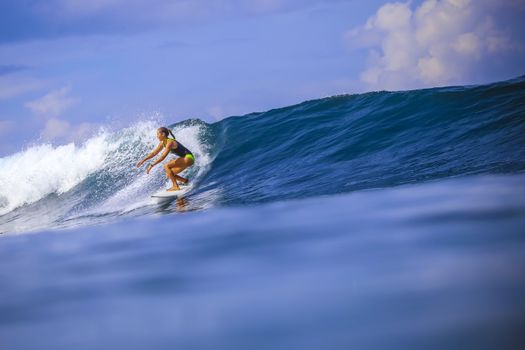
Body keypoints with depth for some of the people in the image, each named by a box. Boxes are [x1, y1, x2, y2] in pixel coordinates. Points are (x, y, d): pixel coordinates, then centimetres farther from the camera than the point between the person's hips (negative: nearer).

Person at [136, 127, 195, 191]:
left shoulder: (170, 142, -22)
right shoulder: (163, 143, 6)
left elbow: (163, 157, -28)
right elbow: (154, 153, 14)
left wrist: (152, 165, -28)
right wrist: (143, 161, 10)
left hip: (188, 158, -10)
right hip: (185, 159, 10)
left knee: (166, 166, -20)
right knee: (169, 175, 8)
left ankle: (175, 186, -17)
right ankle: (185, 181, 24)